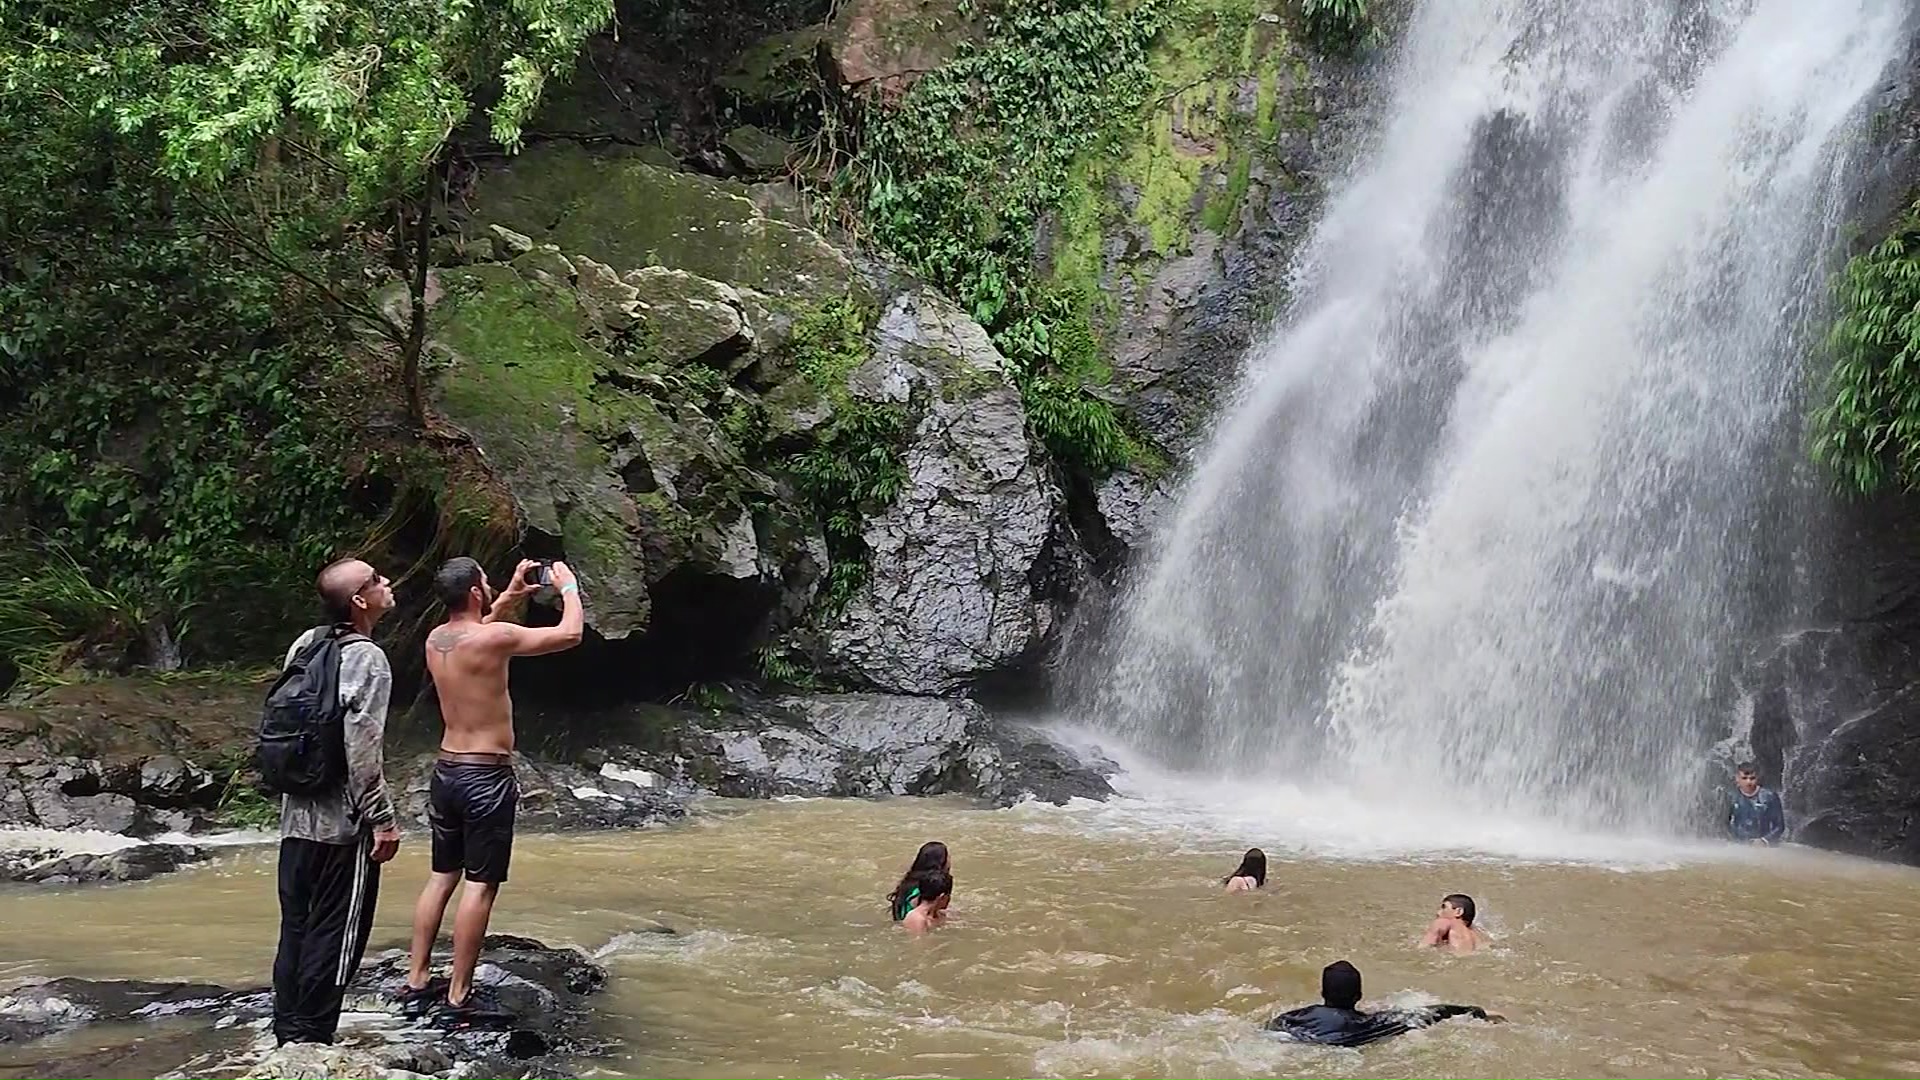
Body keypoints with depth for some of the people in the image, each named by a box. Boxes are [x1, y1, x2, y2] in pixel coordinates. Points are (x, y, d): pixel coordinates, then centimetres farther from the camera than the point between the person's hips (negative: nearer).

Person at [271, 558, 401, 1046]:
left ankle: (287, 1034, 20)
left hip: (296, 817, 8)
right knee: (335, 936, 1)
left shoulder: (304, 645, 8)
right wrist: (384, 818, -15)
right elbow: (362, 749, -20)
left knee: (296, 928, 13)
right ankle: (312, 1039, 5)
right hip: (342, 823, -7)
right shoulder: (367, 659, -14)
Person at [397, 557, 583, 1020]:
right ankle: (460, 996, 1)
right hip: (486, 777, -8)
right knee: (480, 885, -2)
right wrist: (569, 587, 4)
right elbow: (569, 634, -12)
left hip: (446, 770, 8)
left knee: (442, 876, 16)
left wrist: (510, 597, 25)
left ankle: (416, 980, 21)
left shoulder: (436, 639, 4)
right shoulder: (494, 637, -18)